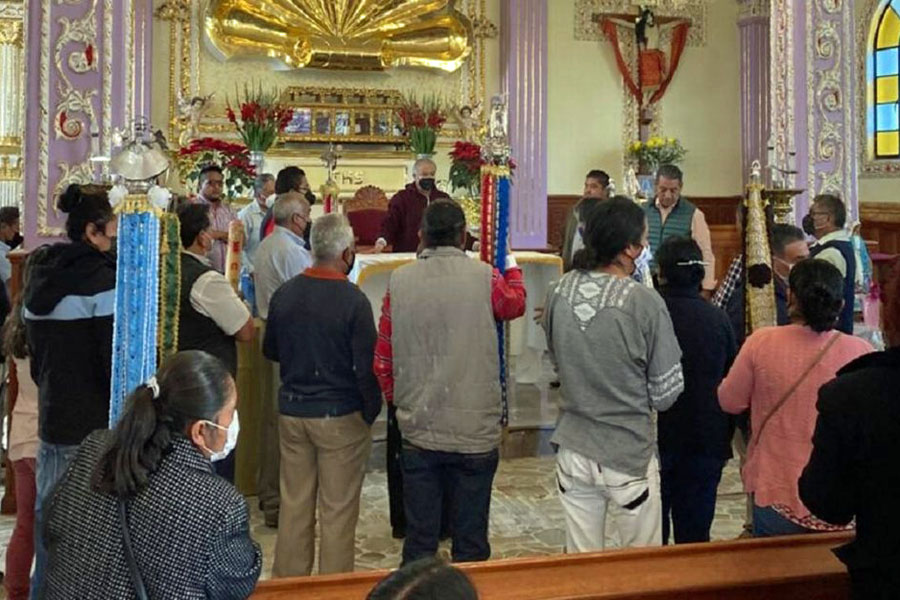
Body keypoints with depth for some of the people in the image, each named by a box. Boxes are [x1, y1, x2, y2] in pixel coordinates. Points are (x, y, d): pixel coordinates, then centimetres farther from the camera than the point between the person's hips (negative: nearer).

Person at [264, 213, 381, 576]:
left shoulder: (284, 294, -2)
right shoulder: (353, 301, -18)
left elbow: (270, 351, 12)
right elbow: (366, 367, -15)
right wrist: (371, 412, -1)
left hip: (291, 411, 5)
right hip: (341, 416, -5)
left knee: (294, 505, 15)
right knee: (338, 511, 7)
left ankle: (287, 581, 26)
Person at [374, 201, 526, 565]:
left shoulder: (399, 282, -4)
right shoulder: (485, 279, -8)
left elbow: (382, 360, 2)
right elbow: (516, 304, 16)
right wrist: (513, 269, 37)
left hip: (417, 431, 2)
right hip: (475, 431, -1)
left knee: (419, 541, 10)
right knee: (471, 544, 9)